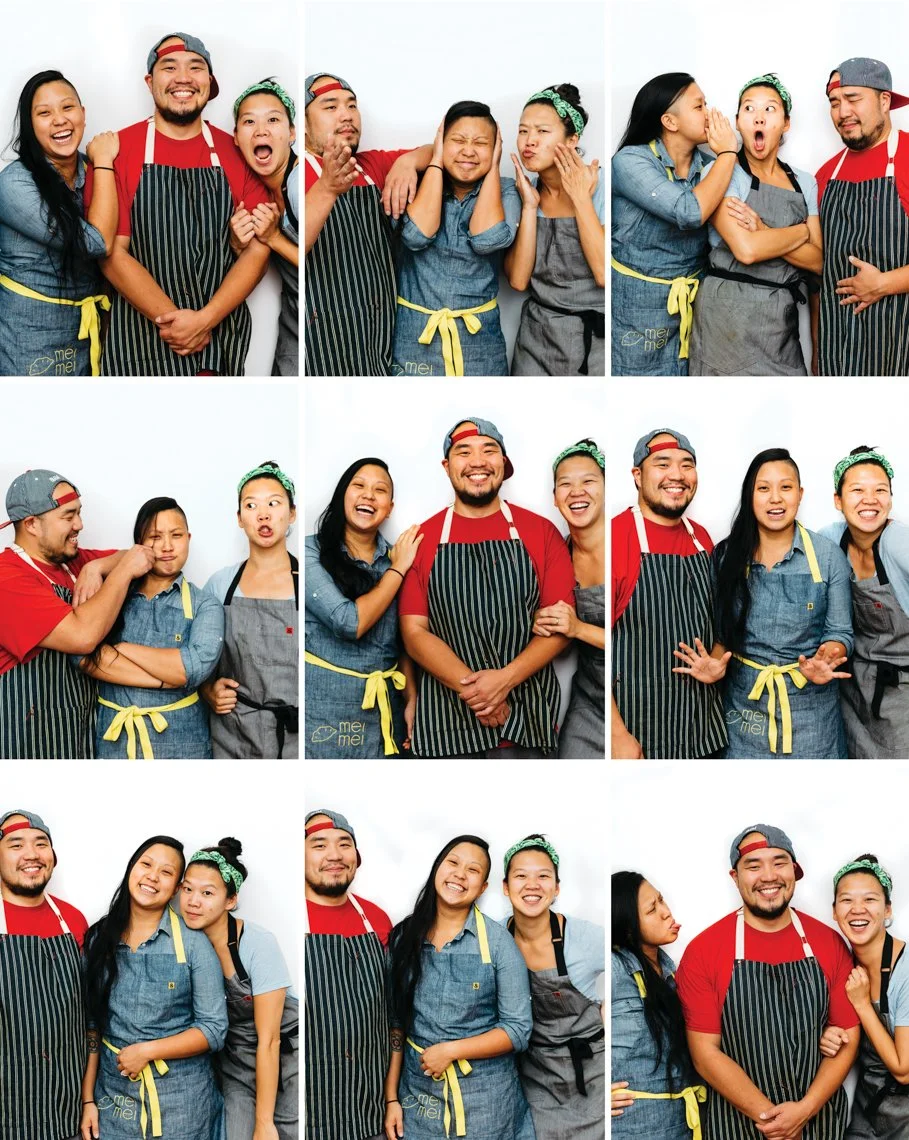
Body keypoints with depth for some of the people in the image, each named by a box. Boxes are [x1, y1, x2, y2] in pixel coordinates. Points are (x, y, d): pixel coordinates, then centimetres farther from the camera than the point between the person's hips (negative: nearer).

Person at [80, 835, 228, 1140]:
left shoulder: (194, 944, -9)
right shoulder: (98, 939, 1)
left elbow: (214, 1029, -9)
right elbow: (91, 1025, 5)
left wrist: (146, 1051, -16)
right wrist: (88, 1099, 2)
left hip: (181, 1100, -3)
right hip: (114, 1097, 3)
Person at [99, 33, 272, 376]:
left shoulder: (237, 153, 3)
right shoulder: (118, 150, -4)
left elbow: (258, 248, -1)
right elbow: (111, 252, -8)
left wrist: (205, 319, -14)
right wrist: (172, 320, -16)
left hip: (224, 338, 2)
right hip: (142, 340, -2)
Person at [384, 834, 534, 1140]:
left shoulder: (498, 941, -9)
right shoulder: (403, 938, 0)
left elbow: (518, 1029, -9)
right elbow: (396, 1023, 4)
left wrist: (450, 1050, -17)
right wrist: (391, 1098, 1)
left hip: (486, 1097, -2)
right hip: (420, 1093, 2)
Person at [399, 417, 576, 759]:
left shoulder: (541, 532, 4)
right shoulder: (422, 539, 4)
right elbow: (415, 632, 0)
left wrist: (505, 679, -14)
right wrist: (472, 688, -14)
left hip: (527, 718, 0)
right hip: (445, 718, 0)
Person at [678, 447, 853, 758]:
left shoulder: (828, 556, -6)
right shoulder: (727, 555, -1)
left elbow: (839, 633, -1)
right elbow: (724, 631, 7)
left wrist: (822, 663, -21)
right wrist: (716, 663, -12)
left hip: (810, 704, -1)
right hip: (744, 701, 1)